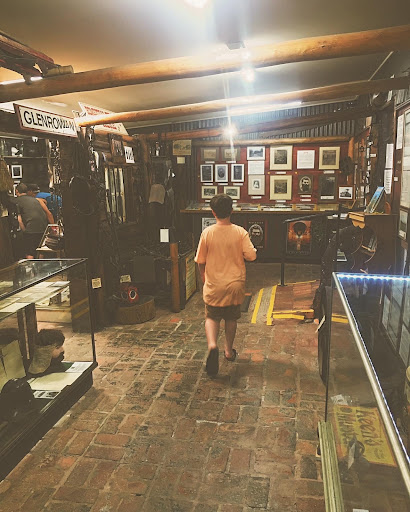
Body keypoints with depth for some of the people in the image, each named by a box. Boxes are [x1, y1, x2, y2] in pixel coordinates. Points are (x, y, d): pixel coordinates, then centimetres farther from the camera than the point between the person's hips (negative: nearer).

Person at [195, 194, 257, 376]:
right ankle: (229, 351, 32)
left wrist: (203, 276, 15)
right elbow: (251, 256, -12)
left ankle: (212, 344, -12)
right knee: (231, 318, 19)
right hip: (235, 284, 1)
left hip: (214, 285, -1)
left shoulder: (207, 233, -10)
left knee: (212, 317, 14)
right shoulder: (240, 232, -10)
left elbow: (201, 261, -3)